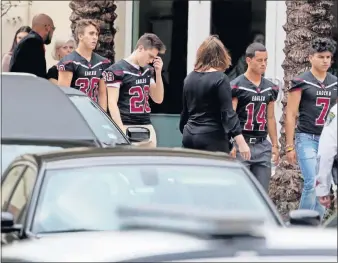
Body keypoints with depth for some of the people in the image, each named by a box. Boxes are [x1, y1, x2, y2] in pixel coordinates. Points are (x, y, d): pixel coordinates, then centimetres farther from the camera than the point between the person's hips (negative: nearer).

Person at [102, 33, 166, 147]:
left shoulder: (148, 70, 15)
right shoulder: (118, 70, -6)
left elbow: (158, 99, 16)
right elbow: (112, 103, -9)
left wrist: (158, 73, 4)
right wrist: (121, 129, -17)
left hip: (147, 127, 6)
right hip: (127, 128, -6)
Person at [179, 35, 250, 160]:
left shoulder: (190, 78, 9)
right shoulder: (220, 79, -10)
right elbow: (228, 113, -16)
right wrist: (241, 142, -19)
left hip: (189, 136, 7)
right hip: (213, 138, -7)